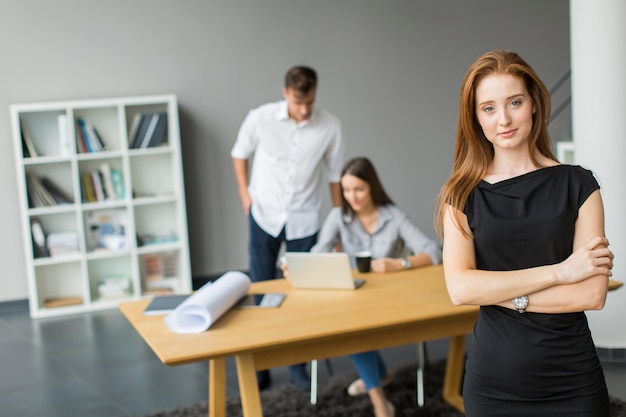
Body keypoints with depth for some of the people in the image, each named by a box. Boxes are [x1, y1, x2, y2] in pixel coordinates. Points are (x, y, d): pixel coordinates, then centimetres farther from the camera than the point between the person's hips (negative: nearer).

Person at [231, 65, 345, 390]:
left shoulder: (329, 126, -12)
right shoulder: (260, 118, -13)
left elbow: (336, 175, 0)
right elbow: (240, 153, 6)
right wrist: (245, 193, -1)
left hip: (304, 220, 0)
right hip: (264, 216, 0)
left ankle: (297, 363, 23)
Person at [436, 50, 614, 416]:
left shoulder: (577, 184, -2)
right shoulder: (464, 196, 0)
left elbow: (593, 294, -10)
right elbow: (459, 288, -14)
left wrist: (497, 293, -13)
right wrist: (558, 271, -16)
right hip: (492, 384, 1)